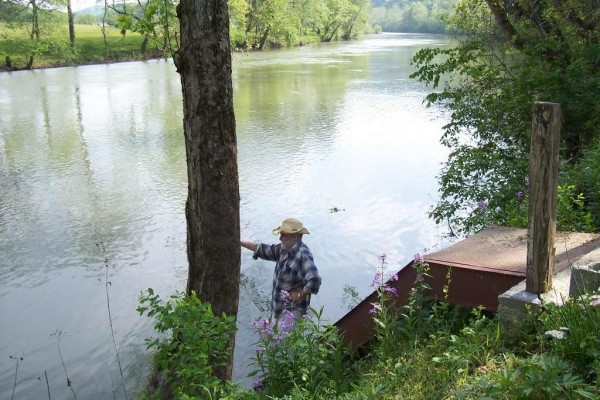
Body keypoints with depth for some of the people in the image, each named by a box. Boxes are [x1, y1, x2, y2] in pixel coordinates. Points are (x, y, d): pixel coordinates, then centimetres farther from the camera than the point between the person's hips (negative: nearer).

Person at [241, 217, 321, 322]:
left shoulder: (303, 256, -28)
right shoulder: (284, 249, 1)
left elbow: (314, 280, -37)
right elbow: (264, 250, 11)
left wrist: (300, 294, -23)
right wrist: (240, 242, 9)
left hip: (293, 310, -9)